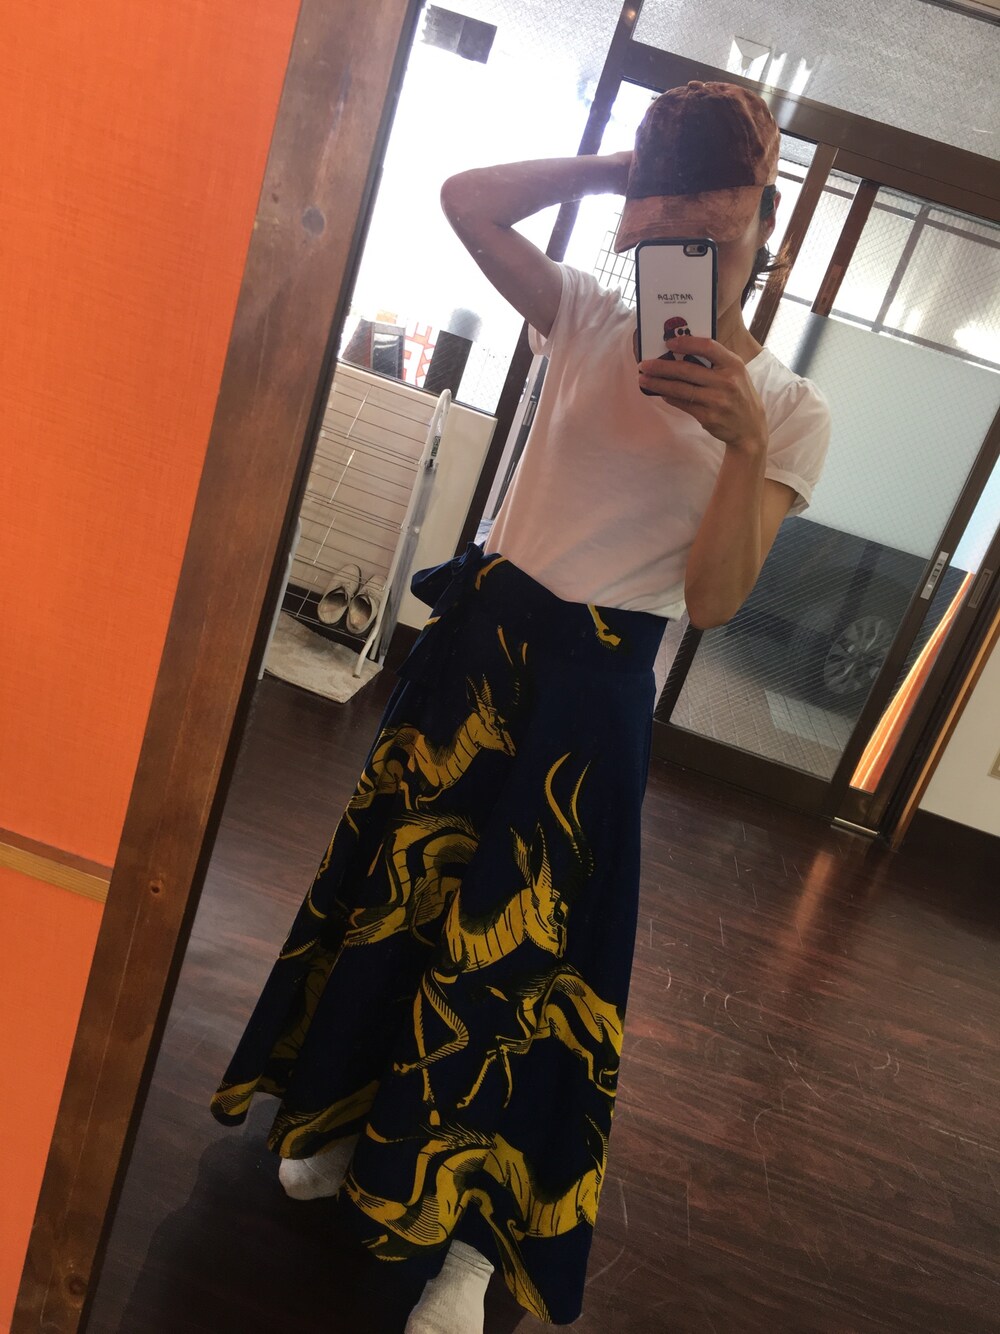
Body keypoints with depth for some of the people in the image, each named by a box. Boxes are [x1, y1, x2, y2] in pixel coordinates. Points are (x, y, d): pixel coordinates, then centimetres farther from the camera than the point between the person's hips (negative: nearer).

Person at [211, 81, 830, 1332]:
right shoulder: (591, 318, 3)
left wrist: (745, 442, -25)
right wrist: (610, 169, -5)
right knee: (402, 881, 15)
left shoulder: (790, 409, -3)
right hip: (478, 640, 3)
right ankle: (346, 1115, 43)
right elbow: (465, 197, -1)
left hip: (590, 688, -3)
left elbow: (713, 599, -13)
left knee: (522, 943, 3)